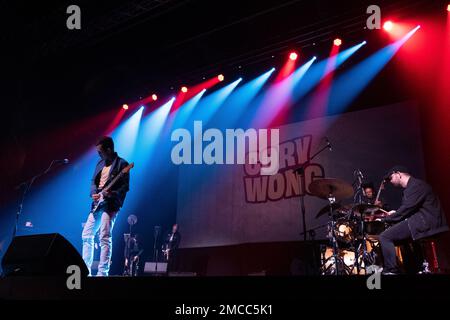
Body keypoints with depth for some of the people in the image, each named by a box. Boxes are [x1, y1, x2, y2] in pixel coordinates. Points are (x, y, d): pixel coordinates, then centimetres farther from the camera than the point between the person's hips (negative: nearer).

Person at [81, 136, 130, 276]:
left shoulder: (122, 164, -6)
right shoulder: (100, 163, 16)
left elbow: (125, 186, -10)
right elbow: (93, 181, 18)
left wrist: (111, 194, -23)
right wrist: (94, 193, -2)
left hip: (110, 205, -8)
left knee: (105, 237, -14)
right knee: (86, 235, 9)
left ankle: (102, 273, -12)